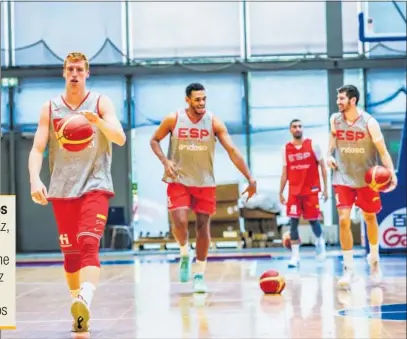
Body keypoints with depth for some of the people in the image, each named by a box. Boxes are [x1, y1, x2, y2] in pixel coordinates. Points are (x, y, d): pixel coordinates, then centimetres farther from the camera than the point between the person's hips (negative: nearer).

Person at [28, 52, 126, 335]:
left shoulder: (101, 102, 0)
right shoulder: (50, 108, 5)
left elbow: (120, 139, -11)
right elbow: (37, 148, 0)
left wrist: (99, 122, -31)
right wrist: (35, 180, -17)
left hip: (95, 185, -3)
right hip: (62, 188, 3)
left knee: (89, 244, -21)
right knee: (70, 252, 8)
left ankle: (85, 302, -34)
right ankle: (79, 309, 20)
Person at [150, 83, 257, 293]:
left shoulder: (213, 122, -9)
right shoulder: (173, 119, -8)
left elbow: (232, 151, -12)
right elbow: (154, 140, 5)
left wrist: (250, 178, -19)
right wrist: (165, 161, -13)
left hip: (205, 183, 1)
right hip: (178, 181, -1)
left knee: (203, 227, 2)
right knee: (179, 223, -17)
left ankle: (199, 275, 14)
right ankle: (185, 254, 16)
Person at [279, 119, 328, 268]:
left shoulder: (312, 145, -3)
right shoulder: (286, 148, 4)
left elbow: (322, 166, 1)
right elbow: (285, 173, 9)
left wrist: (325, 188, -4)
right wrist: (281, 192, 7)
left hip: (311, 189, -2)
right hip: (294, 191, 2)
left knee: (313, 220, 7)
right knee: (293, 222, -5)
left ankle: (320, 241, 39)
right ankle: (295, 256, -1)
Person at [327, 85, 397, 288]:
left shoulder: (369, 122, -15)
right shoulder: (335, 119, -4)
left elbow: (382, 150, -15)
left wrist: (391, 172, -28)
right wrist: (330, 155, -2)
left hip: (366, 178, -1)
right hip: (343, 177, 1)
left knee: (370, 218, 14)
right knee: (344, 220, -12)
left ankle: (374, 259, 37)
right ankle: (348, 269, -5)